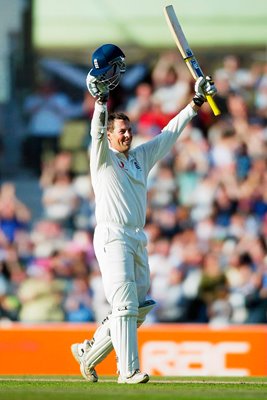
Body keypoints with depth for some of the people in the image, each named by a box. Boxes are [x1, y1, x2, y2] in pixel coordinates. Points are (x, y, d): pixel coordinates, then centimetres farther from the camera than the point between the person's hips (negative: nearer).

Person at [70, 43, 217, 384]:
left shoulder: (141, 157, 19)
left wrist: (197, 101, 17)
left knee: (138, 309, 6)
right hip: (112, 237, -7)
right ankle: (128, 370, -16)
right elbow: (97, 132, -17)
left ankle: (89, 352, 19)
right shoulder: (103, 158, 2)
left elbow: (170, 133, 21)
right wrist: (101, 97, -32)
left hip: (137, 240, 7)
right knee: (125, 305, -14)